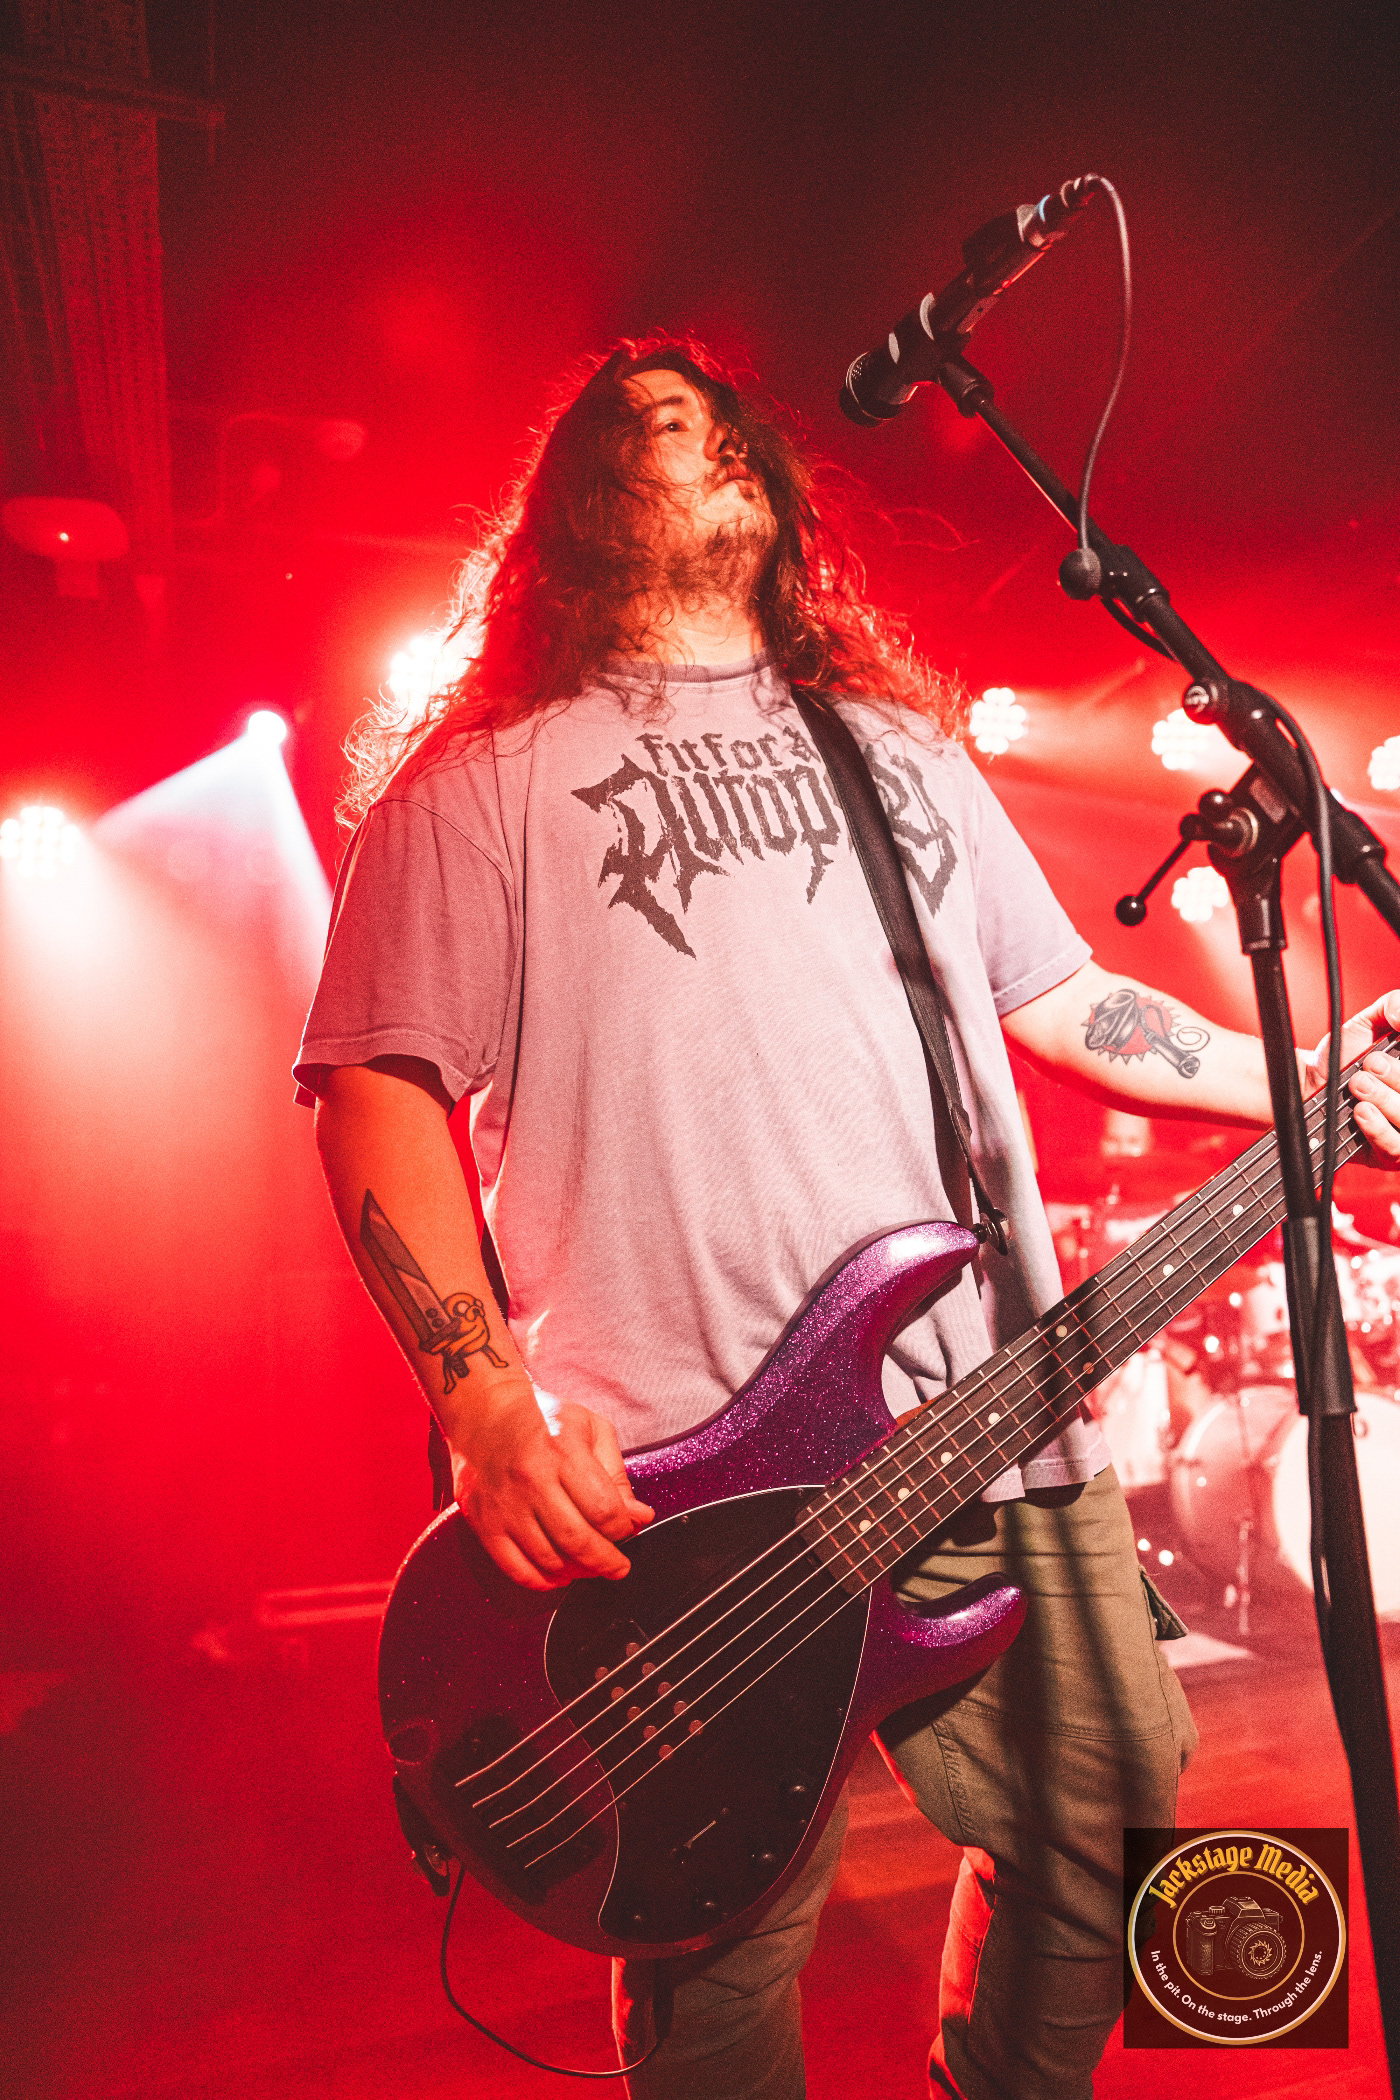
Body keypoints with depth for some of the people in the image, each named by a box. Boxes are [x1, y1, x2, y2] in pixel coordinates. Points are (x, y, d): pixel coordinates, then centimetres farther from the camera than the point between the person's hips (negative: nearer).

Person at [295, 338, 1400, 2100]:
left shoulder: (906, 752, 19)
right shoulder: (479, 787, 1)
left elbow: (1062, 997, 22)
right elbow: (376, 1087, -5)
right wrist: (485, 1399, -17)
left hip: (1007, 1432, 6)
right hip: (686, 1491, -5)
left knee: (1095, 1841, 17)